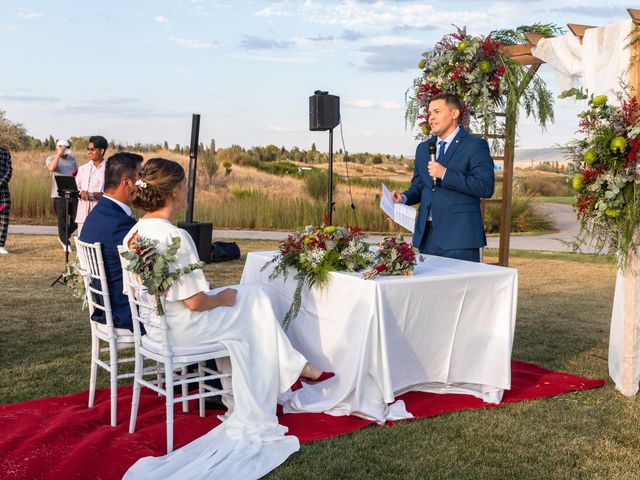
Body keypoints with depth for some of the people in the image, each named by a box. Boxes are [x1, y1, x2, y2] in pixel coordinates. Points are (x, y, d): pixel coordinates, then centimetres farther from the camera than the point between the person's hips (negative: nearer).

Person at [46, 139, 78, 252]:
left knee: (76, 219, 2)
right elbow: (51, 168, -21)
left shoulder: (72, 159, 16)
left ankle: (63, 237, 25)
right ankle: (65, 243, 15)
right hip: (59, 195, -4)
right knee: (62, 221, 2)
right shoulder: (51, 159, 1)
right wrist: (58, 154, -19)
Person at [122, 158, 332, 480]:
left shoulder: (136, 232, 1)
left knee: (249, 295, 17)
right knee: (253, 305, 10)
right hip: (181, 329, -9)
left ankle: (291, 368, 20)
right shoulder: (174, 237, -27)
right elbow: (195, 302, -25)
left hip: (156, 321, 9)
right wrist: (221, 299, -4)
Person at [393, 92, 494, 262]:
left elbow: (486, 187, -14)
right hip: (427, 236, 6)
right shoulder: (423, 148, 18)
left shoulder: (475, 146, -3)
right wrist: (404, 197, -1)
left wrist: (445, 174, -18)